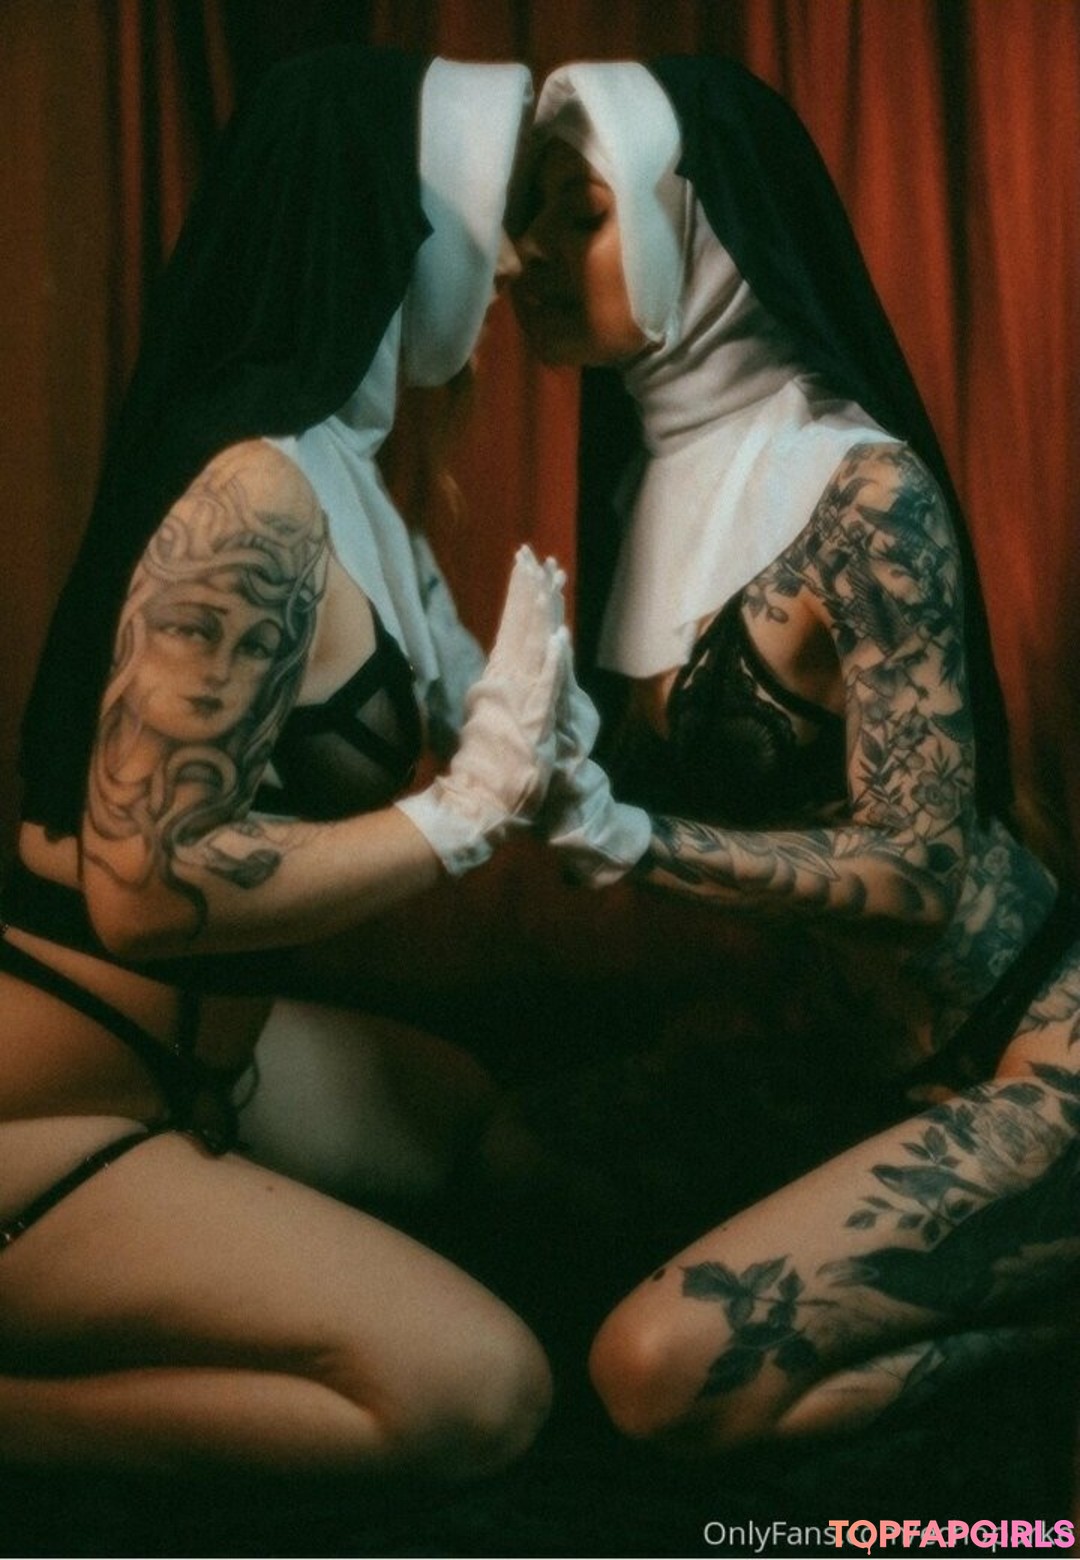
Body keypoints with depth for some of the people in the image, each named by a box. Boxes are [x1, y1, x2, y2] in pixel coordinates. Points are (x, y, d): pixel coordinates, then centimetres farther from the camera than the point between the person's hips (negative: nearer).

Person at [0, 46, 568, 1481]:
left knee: (480, 1121, 23)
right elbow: (147, 882, -26)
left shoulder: (330, 470, 8)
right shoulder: (258, 499, -22)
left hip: (171, 1046, 10)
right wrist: (466, 812, -20)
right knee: (481, 1390, -12)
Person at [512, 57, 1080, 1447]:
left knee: (661, 1369, -19)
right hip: (902, 1065, 9)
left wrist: (630, 839, -30)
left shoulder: (862, 493, -20)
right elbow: (644, 773, 8)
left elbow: (921, 863, -22)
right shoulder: (655, 481, 3)